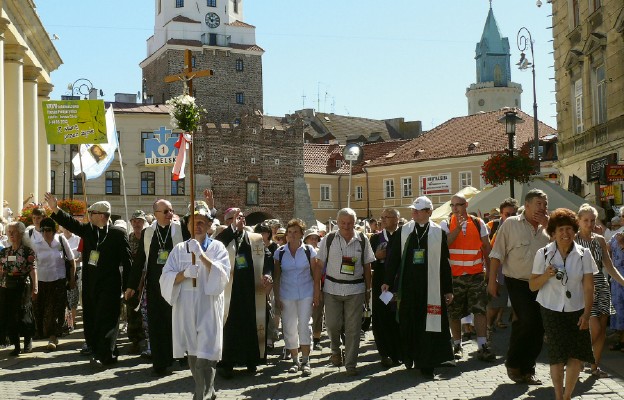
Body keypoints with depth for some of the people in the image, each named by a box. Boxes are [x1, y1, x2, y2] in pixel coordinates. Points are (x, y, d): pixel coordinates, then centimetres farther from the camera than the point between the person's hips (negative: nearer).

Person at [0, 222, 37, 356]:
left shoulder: (28, 251, -3)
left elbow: (33, 269, -7)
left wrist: (35, 288, -12)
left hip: (23, 286, -5)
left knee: (23, 314, -4)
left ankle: (28, 341, 18)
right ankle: (16, 346, 12)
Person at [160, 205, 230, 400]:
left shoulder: (217, 247, 2)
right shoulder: (179, 249, 10)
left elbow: (223, 274, -12)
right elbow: (166, 278, 3)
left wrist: (202, 255, -21)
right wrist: (184, 273, -16)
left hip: (209, 306, -3)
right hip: (185, 306, 4)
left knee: (205, 355, -11)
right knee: (192, 354, 12)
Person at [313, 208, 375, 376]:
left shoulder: (363, 240, 2)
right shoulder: (328, 240, 0)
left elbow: (367, 266, 7)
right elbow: (319, 265, 1)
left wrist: (368, 290, 7)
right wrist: (316, 288, -2)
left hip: (355, 289, 0)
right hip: (332, 288, 0)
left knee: (353, 329, 2)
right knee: (332, 324, 1)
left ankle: (351, 364, 13)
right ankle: (336, 350, 33)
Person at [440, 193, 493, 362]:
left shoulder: (478, 223, 5)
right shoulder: (446, 224, 2)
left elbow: (486, 248, 10)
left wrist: (490, 270, 9)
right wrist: (458, 228, -20)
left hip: (476, 274, 0)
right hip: (453, 276, 0)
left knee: (480, 310, -7)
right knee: (454, 313, 7)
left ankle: (482, 346, -5)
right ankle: (457, 346, 20)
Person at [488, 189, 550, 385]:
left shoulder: (547, 228, 10)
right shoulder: (511, 224, -3)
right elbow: (497, 254, -3)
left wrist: (548, 226, -8)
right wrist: (492, 280, -6)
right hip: (518, 283, -5)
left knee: (539, 326, 5)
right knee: (529, 320, -17)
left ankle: (527, 369, 20)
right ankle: (513, 363, 5)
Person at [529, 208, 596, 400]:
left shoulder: (584, 254, -4)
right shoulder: (544, 254, -5)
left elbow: (588, 286, -4)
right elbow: (532, 286, -2)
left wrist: (586, 313, -11)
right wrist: (547, 274, -20)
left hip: (576, 311, 1)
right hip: (551, 310, -1)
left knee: (576, 355, 0)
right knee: (557, 355, -2)